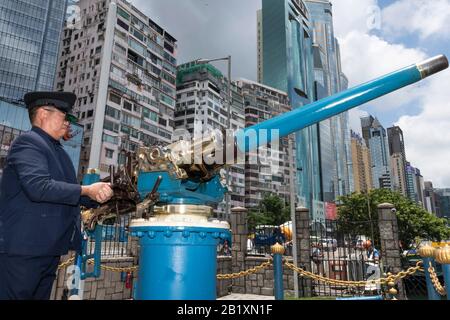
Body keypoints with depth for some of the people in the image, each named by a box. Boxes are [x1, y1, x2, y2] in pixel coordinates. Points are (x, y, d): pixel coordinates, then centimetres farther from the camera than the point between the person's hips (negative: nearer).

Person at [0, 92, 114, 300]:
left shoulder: (58, 151, 17)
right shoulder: (28, 142, -11)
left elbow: (67, 194, 21)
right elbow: (38, 187, -26)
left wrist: (99, 195, 6)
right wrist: (86, 190, -21)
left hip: (50, 248, 9)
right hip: (24, 247, -9)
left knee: (40, 296, 17)